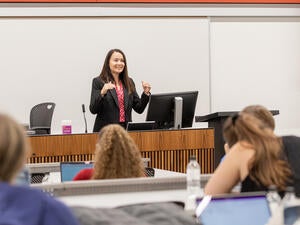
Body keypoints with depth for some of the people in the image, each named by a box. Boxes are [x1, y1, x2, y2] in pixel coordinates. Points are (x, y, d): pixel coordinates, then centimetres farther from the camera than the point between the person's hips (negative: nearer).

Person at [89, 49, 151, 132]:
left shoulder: (129, 82, 14)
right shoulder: (98, 82, 1)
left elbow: (139, 109, 13)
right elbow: (93, 110, -7)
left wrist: (146, 93, -2)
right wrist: (102, 93, -22)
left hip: (126, 129, 4)